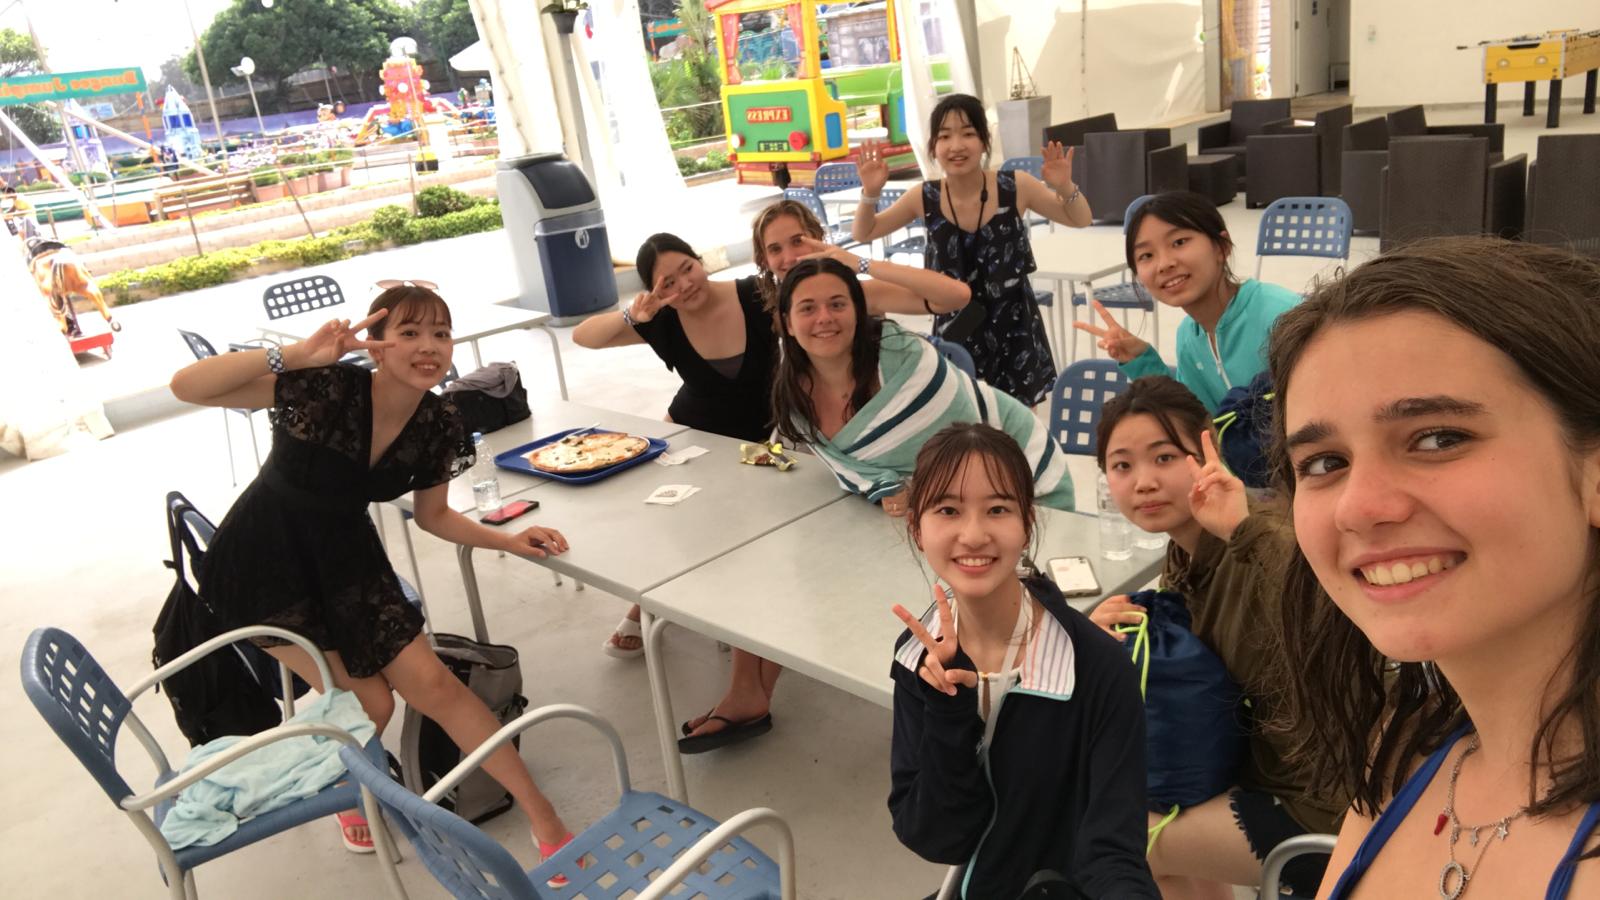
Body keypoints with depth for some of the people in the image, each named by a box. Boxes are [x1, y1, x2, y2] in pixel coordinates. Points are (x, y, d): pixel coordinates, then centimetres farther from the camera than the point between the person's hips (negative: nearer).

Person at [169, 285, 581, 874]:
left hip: (344, 555, 4)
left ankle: (548, 824, 10)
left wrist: (510, 541, -11)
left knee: (433, 684, 0)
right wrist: (297, 355, -44)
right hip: (266, 565, -4)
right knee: (368, 703, -7)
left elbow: (433, 516, 2)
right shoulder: (324, 391, -29)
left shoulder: (438, 425, -14)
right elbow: (185, 387, -36)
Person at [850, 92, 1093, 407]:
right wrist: (870, 193, -17)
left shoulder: (1017, 187, -13)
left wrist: (1065, 188, -21)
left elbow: (1081, 220, 0)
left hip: (1015, 329, 0)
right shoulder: (923, 199, -11)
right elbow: (863, 234, 2)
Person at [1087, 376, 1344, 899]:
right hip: (1264, 769, 8)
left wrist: (1245, 530, -52)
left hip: (1318, 801, -8)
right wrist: (1105, 635, -12)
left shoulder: (1264, 550, -27)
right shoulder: (1183, 558, -2)